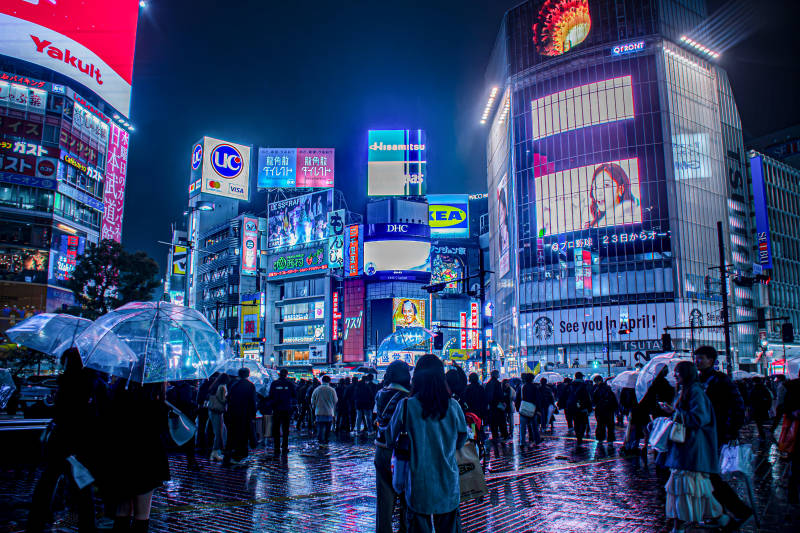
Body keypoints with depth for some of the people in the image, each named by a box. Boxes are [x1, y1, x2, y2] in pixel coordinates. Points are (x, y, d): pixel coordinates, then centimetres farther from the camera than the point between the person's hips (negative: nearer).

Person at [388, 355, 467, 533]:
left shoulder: (406, 406, -12)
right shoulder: (453, 406, -7)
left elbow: (391, 438, 2)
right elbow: (461, 439, 7)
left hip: (419, 485, -2)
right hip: (448, 485, 2)